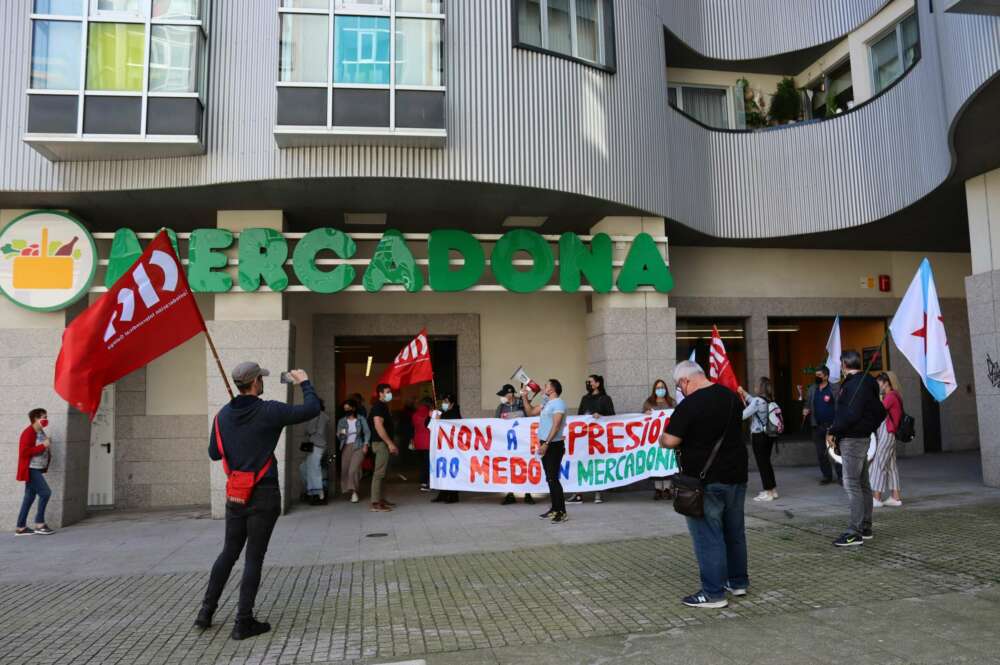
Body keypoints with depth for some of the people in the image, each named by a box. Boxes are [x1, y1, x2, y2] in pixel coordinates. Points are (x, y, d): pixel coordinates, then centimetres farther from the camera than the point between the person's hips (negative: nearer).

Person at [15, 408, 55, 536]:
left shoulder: (41, 432, 12)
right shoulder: (28, 432, -15)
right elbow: (25, 451, -23)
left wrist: (48, 449, 4)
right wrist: (43, 446, -20)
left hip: (37, 469, 10)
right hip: (31, 469, -10)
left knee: (30, 497, 12)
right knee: (45, 493, -10)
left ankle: (20, 527, 18)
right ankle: (39, 524, -1)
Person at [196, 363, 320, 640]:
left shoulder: (223, 415, 2)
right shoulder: (269, 411, -15)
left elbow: (214, 453, 11)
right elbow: (312, 409, -12)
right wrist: (304, 383, 3)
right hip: (264, 495, -5)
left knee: (228, 552, 19)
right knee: (254, 557, 2)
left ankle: (206, 611, 23)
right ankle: (244, 622, 8)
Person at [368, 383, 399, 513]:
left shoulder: (384, 406, 17)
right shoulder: (378, 406, -13)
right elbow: (378, 426, -23)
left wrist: (391, 444, 20)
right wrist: (390, 443, -22)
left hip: (384, 443, 10)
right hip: (381, 443, -10)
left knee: (382, 472, 14)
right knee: (379, 473, -11)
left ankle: (381, 499, 21)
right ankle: (375, 503, -11)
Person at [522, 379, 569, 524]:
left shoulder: (558, 403, -12)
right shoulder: (546, 403, 15)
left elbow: (556, 426, -20)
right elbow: (530, 412, 23)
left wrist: (546, 443, -24)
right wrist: (525, 398, 13)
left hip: (554, 445, -9)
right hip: (546, 444, 9)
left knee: (553, 479, -11)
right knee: (550, 478, 12)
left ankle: (562, 512, -8)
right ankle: (554, 509, 19)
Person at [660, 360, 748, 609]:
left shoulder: (689, 405, -19)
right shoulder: (731, 396, 6)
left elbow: (670, 441, -19)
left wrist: (661, 438, 3)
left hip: (705, 480, -8)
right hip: (736, 475, 8)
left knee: (708, 536, 0)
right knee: (734, 531, 18)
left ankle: (713, 592, 6)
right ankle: (738, 581, 31)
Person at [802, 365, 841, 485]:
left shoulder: (834, 389, -5)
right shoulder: (812, 389, 10)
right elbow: (808, 404, 17)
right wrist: (806, 411, -4)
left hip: (832, 425, -5)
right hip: (817, 426, 5)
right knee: (821, 453, 9)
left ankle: (841, 475, 10)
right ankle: (827, 475, 21)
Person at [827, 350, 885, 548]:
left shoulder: (854, 384, -17)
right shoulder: (866, 382, 15)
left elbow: (851, 414, -25)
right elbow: (880, 411, 20)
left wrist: (833, 431, -16)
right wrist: (870, 428, 17)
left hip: (852, 440, -11)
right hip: (863, 437, 11)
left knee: (852, 484, -9)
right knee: (863, 484, 15)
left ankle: (855, 533, -8)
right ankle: (865, 528, 24)